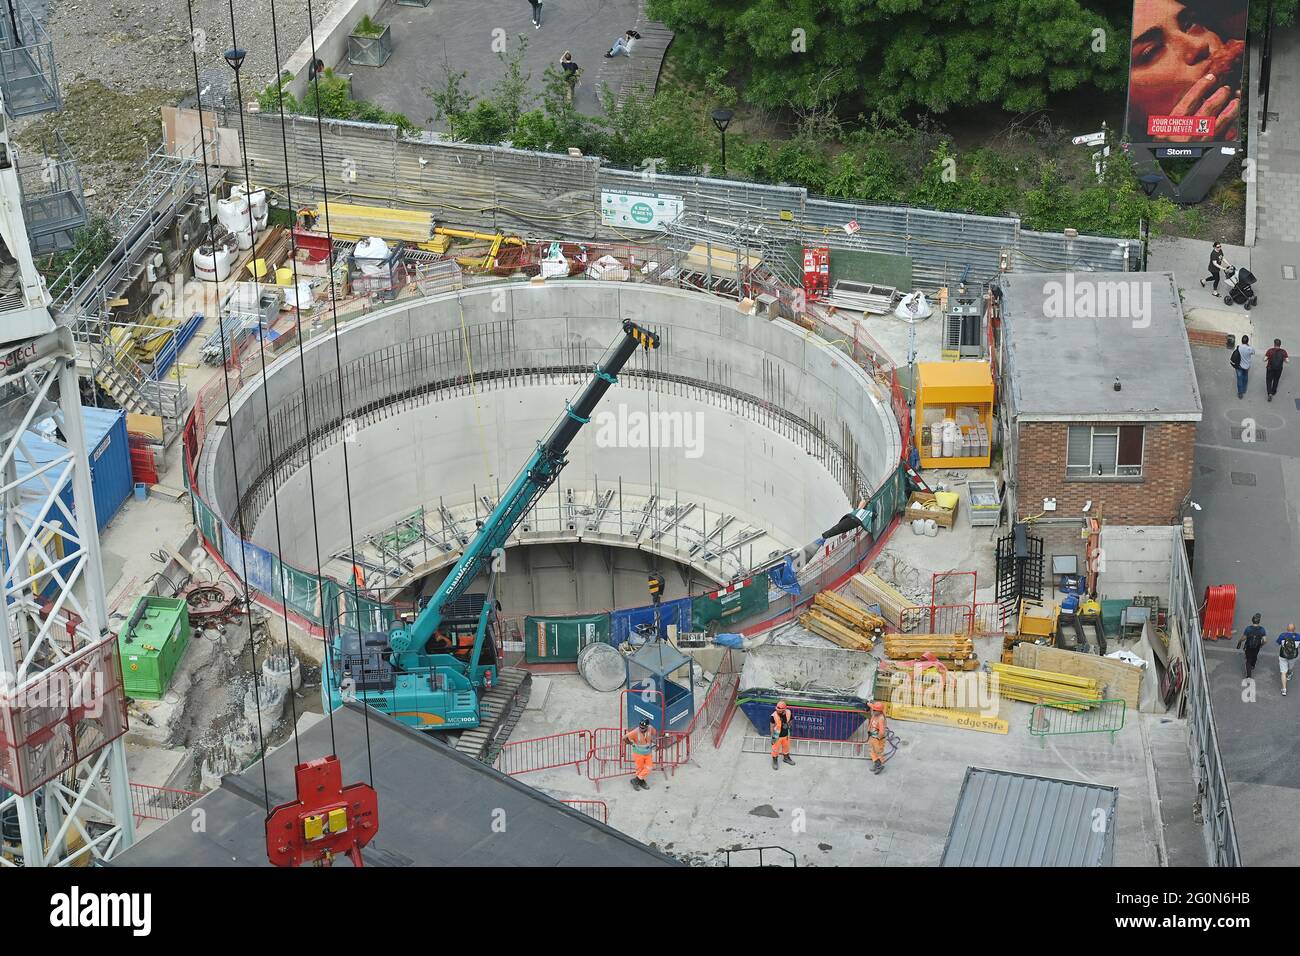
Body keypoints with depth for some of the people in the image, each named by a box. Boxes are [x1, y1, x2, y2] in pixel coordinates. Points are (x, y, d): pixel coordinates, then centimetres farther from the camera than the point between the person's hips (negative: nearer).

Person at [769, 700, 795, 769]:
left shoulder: (788, 713, -16)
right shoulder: (774, 716, -28)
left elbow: (791, 720, 8)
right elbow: (772, 726, -16)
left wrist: (788, 725, -2)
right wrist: (773, 737, -12)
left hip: (786, 735, 4)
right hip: (777, 736, -4)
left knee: (786, 747, 26)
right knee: (775, 749, 11)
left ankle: (786, 758, 52)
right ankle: (774, 761, 35)